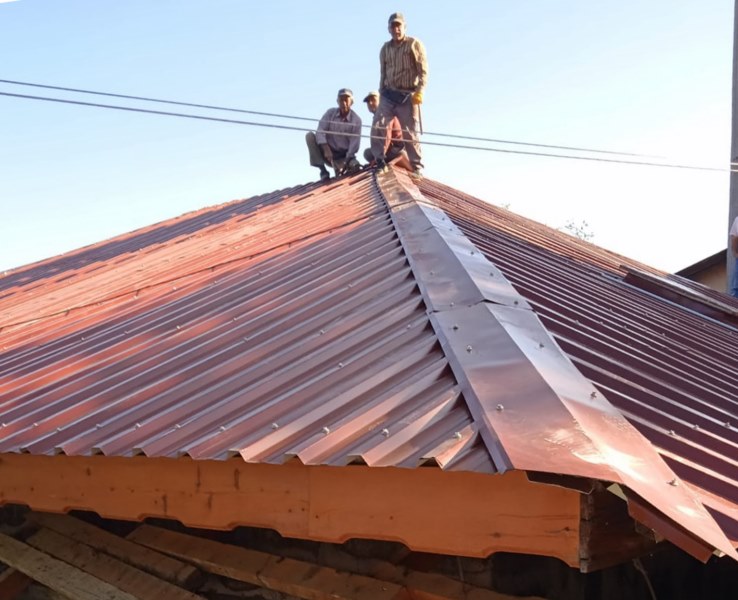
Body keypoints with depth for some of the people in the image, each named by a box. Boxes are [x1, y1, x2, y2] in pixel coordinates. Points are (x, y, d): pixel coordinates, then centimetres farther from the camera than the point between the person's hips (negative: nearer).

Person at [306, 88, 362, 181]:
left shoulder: (356, 120, -8)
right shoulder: (330, 113, -2)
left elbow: (354, 144, -14)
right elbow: (320, 131, -14)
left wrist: (346, 162, -27)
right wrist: (326, 149, -30)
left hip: (343, 156, -1)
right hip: (327, 153, 1)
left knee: (355, 166, -32)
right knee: (310, 135, -20)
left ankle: (339, 168, 9)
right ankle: (323, 170, -17)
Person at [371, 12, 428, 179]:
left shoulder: (414, 44, 0)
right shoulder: (385, 49, 14)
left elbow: (423, 70, -6)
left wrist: (420, 91, -17)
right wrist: (381, 93, 12)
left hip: (407, 96, -4)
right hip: (388, 95, 4)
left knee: (410, 133, -3)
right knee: (377, 127, -12)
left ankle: (417, 168, 5)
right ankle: (380, 161, -4)